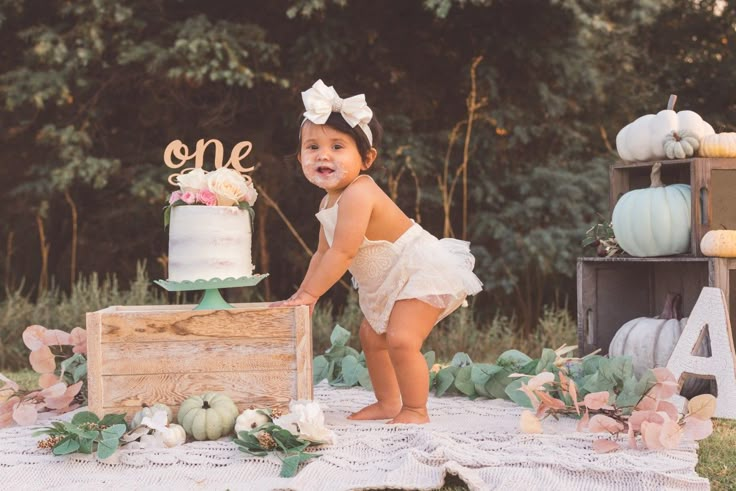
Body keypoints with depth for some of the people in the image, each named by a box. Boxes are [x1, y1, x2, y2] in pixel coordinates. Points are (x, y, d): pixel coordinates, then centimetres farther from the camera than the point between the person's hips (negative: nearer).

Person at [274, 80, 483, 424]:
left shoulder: (357, 194, -30)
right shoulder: (329, 203, 3)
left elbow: (343, 253, -31)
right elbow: (323, 253, 11)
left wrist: (310, 293, -22)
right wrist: (302, 293, 4)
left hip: (424, 272, -11)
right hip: (389, 284, 11)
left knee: (401, 340, -22)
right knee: (371, 337, 19)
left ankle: (416, 410, -5)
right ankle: (388, 403, 33)